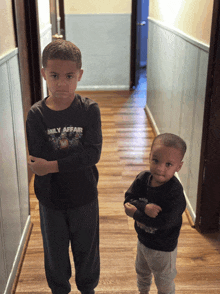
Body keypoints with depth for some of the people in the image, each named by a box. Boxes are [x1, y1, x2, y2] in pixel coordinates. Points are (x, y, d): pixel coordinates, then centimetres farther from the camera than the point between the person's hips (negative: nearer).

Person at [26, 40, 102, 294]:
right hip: (50, 199, 0)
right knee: (55, 252, 21)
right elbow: (38, 157, -20)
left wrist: (52, 165, -28)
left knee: (86, 249, 21)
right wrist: (77, 154, -26)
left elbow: (93, 153, -22)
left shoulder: (89, 110, -14)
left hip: (84, 198, 0)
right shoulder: (36, 114, -13)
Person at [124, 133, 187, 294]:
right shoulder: (143, 178, -14)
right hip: (143, 239, 6)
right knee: (142, 272, 34)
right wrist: (145, 208, -36)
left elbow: (164, 222, -35)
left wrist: (135, 213, -26)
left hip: (163, 248, -6)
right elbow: (129, 199, -16)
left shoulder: (175, 192, -32)